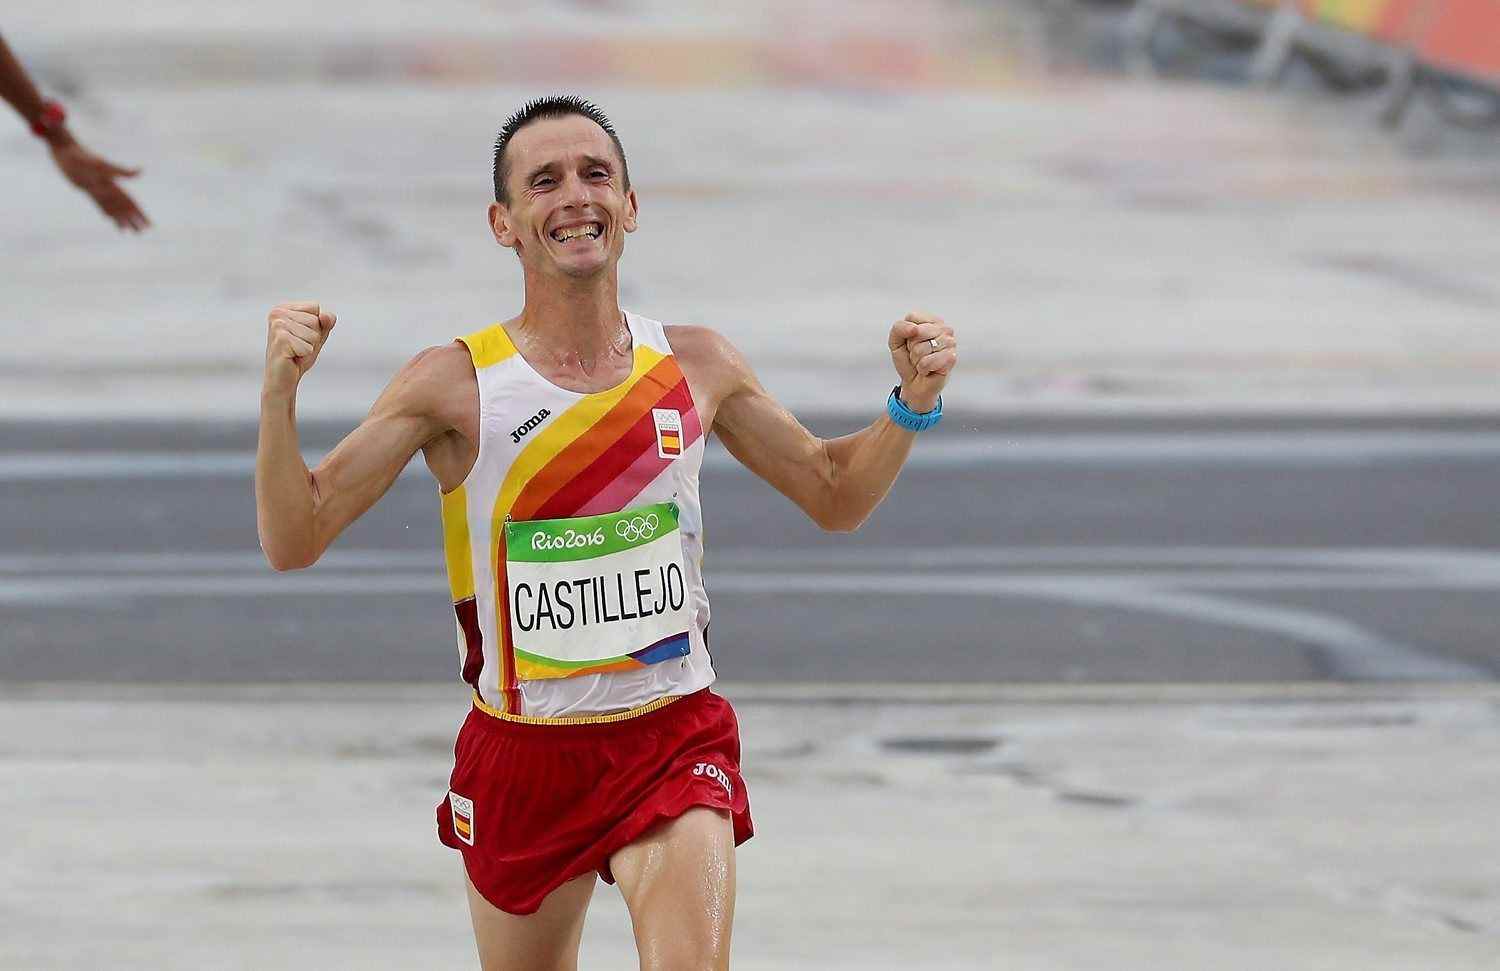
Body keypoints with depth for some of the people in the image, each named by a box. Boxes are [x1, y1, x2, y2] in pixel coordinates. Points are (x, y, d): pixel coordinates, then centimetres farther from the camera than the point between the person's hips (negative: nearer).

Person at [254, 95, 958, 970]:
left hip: (675, 742, 0)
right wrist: (279, 393, -25)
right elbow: (294, 540, -10)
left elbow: (835, 495, 16)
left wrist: (913, 405, -2)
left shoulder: (697, 367, 1)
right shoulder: (455, 386, -8)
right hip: (521, 756, 0)